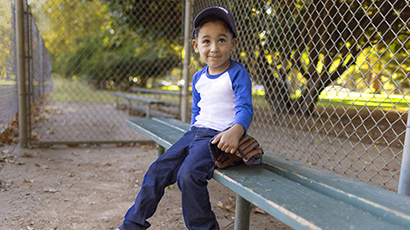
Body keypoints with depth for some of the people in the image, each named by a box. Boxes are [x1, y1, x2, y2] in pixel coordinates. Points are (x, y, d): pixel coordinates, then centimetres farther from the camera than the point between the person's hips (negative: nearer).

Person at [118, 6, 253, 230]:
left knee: (188, 174, -29)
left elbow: (244, 108, -18)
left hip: (219, 136, -7)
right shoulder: (198, 78, 13)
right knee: (158, 170, 1)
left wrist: (235, 131, -37)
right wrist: (192, 134, 17)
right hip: (195, 133, 7)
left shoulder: (238, 73, -7)